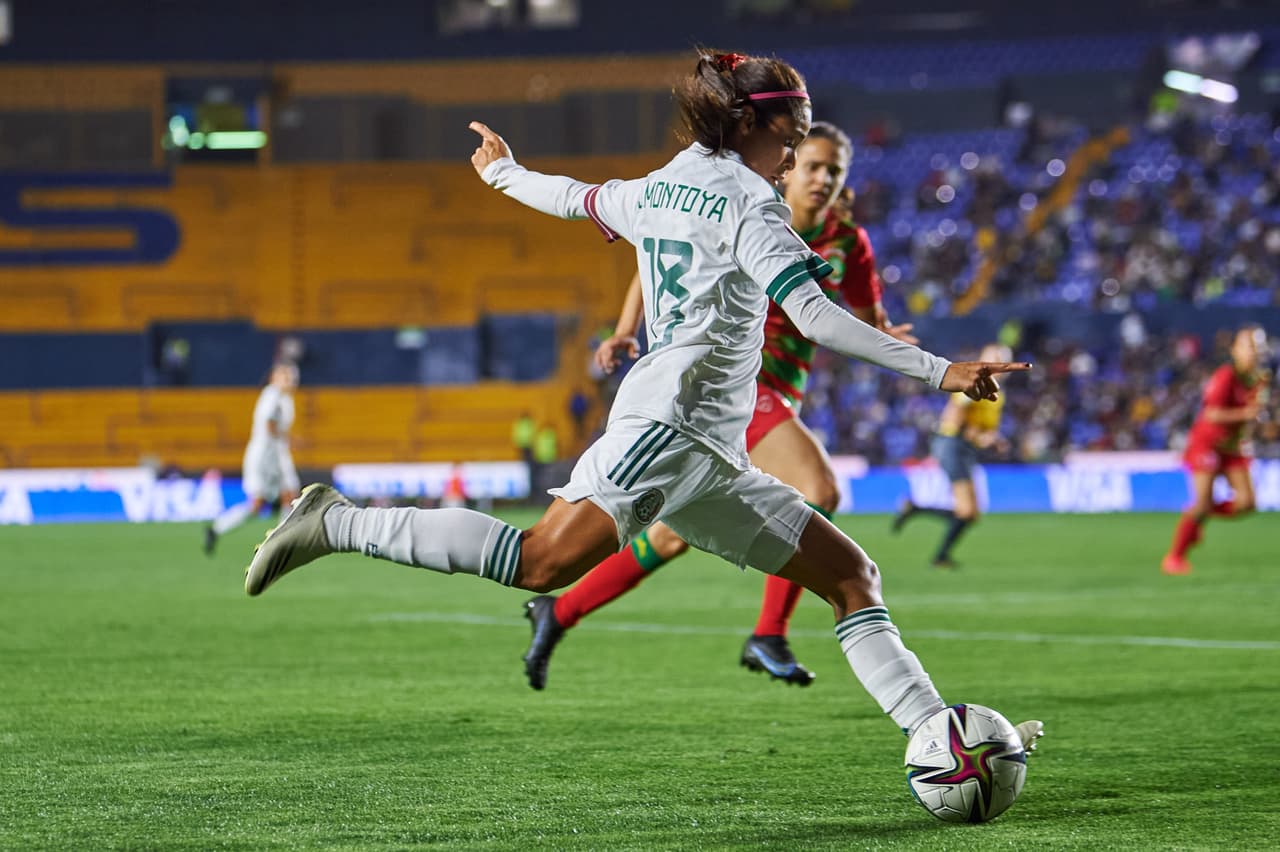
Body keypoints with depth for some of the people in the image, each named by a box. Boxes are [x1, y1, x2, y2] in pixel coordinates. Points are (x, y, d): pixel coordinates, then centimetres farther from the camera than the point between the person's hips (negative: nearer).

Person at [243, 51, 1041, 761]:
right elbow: (813, 314, -16)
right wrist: (939, 371, -18)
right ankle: (338, 524, -15)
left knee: (851, 575, 5)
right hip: (671, 418, -10)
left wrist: (503, 171, 62)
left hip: (711, 461, 10)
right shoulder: (745, 200, -4)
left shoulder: (657, 189, 22)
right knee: (544, 561, -23)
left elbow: (576, 196, 39)